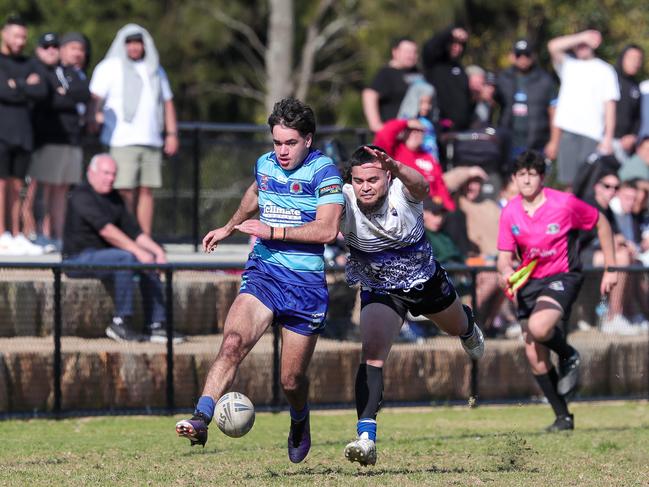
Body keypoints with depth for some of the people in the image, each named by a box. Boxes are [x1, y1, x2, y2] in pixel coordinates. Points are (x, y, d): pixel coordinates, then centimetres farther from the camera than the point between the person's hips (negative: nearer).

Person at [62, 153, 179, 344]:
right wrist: (137, 251, -29)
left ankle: (156, 326, -9)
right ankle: (121, 322, -26)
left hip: (104, 254, 9)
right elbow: (106, 230, -24)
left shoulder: (114, 198, 16)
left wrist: (157, 249, -5)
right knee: (125, 258, -31)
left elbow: (133, 230, 12)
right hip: (79, 259, -9)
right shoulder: (81, 196, -12)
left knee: (151, 261, -6)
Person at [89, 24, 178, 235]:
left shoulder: (155, 70, 22)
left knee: (146, 191, 1)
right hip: (122, 140, -5)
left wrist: (172, 133, 17)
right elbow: (95, 97, -5)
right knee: (125, 192, -11)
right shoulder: (110, 67, 6)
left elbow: (167, 103, 26)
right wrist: (95, 116, -23)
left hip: (151, 140, 5)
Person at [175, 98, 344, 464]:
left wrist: (273, 231, -18)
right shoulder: (265, 166, 8)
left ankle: (300, 421, 39)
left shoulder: (323, 171, -9)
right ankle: (201, 420, -32)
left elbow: (327, 230, -19)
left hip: (306, 283, -3)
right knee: (233, 342, -24)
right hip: (262, 272, 3)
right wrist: (229, 228, 42)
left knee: (292, 380, 5)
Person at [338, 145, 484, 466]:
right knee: (372, 355, -22)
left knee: (456, 328, 30)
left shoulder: (402, 192, -32)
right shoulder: (345, 201, -25)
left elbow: (421, 186, -55)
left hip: (424, 279, 1)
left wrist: (397, 169, -76)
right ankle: (366, 436, -25)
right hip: (379, 290, -1)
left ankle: (468, 329, 69)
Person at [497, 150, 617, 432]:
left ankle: (568, 356, 1)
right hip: (529, 282, 5)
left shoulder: (565, 203, -11)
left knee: (538, 327, -33)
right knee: (534, 357, -2)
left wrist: (610, 269, 4)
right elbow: (504, 257, 3)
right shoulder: (510, 213, -1)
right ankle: (563, 417, 11)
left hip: (562, 277, -5)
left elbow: (601, 223, 3)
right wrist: (505, 271, -22)